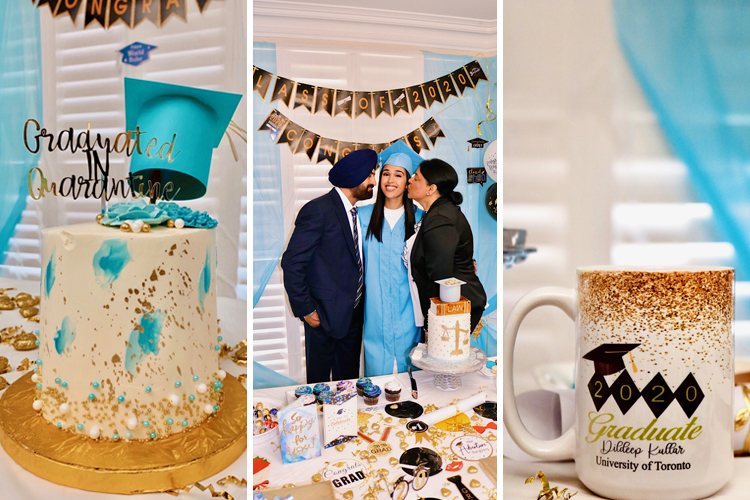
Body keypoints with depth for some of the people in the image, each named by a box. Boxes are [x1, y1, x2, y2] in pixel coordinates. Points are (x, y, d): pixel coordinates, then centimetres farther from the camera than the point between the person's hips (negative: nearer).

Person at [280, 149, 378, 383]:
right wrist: (306, 310, -16)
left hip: (353, 314, 7)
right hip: (325, 315, -7)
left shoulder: (356, 213, 10)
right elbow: (292, 263, -17)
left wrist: (360, 302, 9)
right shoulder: (318, 210, -15)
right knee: (319, 380, 6)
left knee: (348, 379, 16)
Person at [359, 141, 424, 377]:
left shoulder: (419, 219, 1)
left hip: (407, 312, 0)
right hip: (375, 312, 1)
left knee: (407, 369, 6)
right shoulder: (364, 216, 3)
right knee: (377, 371, 3)